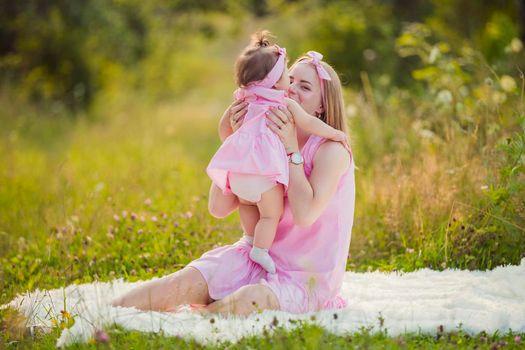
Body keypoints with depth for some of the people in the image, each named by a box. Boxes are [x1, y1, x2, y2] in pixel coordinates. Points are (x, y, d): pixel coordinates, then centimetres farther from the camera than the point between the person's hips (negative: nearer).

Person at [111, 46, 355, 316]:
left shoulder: (332, 151, -11)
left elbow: (305, 215, -25)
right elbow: (218, 208, -1)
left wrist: (291, 147, -20)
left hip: (306, 277, -5)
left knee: (248, 301, -36)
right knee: (183, 284, -19)